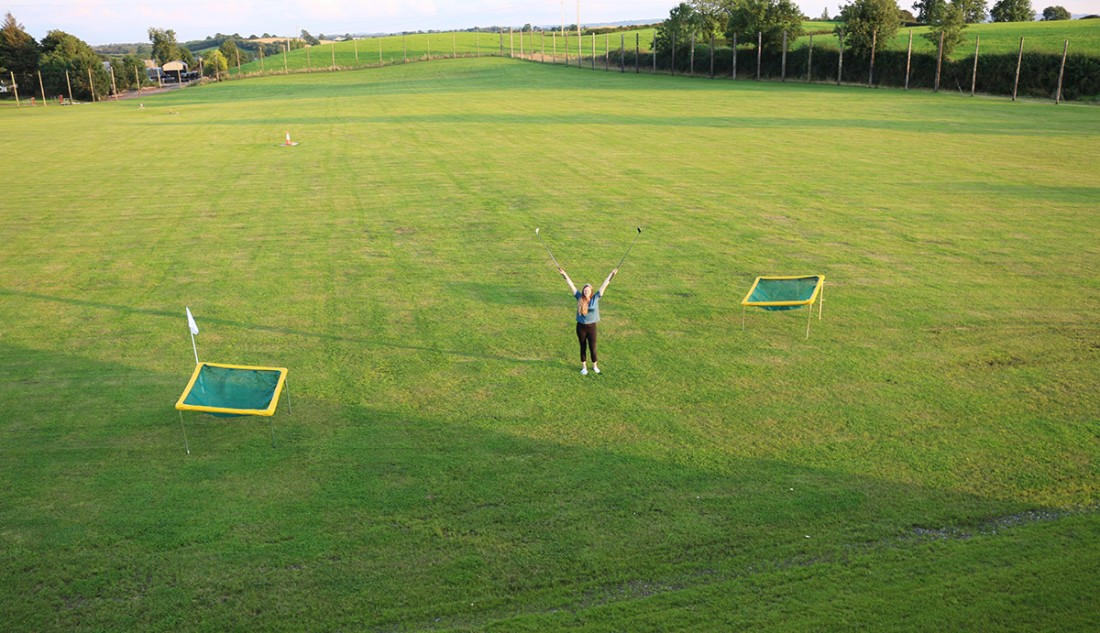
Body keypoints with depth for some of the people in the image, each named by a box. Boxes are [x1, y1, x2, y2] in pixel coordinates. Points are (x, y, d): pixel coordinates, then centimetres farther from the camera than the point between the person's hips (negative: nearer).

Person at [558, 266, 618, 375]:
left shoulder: (595, 298, -6)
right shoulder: (579, 298, -5)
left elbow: (604, 285, -6)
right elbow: (571, 285, -5)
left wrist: (611, 275, -6)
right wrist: (564, 274, -7)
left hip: (592, 327, -1)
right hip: (581, 326, 1)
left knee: (593, 348, 4)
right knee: (583, 347, 12)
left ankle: (595, 366, 27)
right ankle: (584, 367, 27)